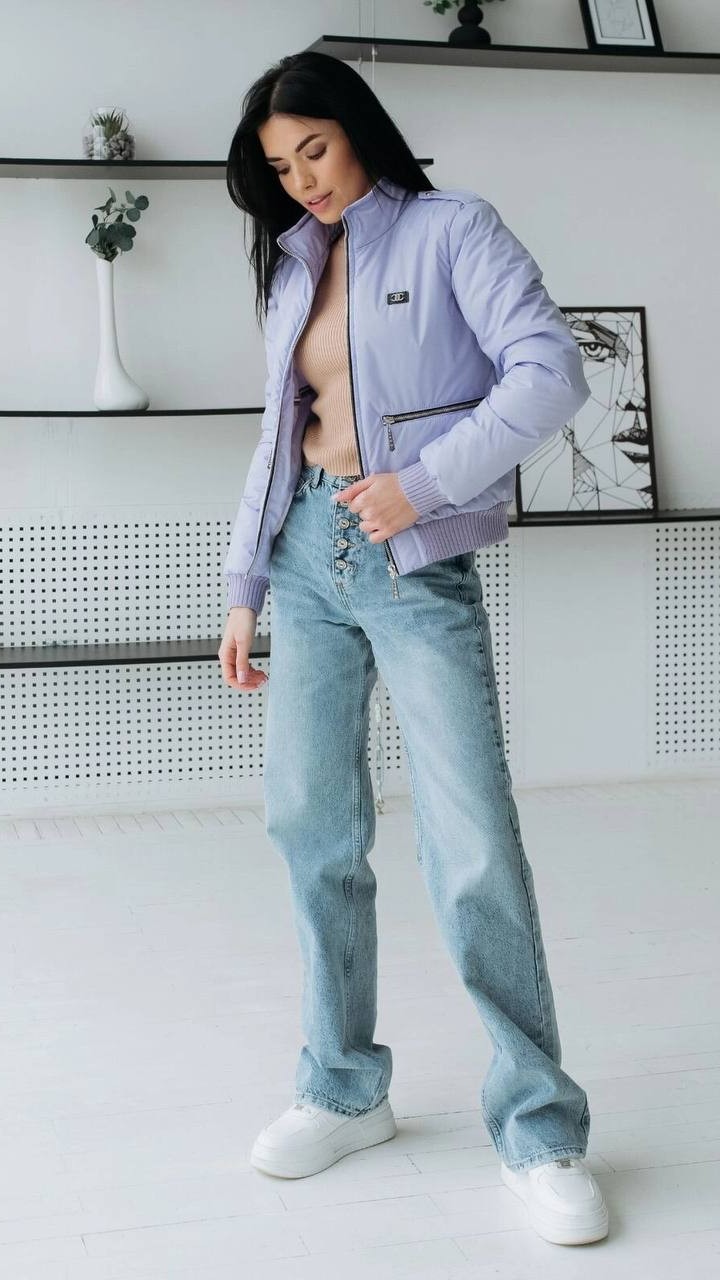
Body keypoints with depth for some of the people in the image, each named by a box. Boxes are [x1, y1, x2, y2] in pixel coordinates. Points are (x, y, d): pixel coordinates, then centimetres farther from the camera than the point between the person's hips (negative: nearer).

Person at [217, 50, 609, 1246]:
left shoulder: (452, 229, -1)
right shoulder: (293, 269, 16)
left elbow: (552, 370, -12)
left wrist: (426, 481, -18)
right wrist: (246, 586, 13)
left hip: (417, 565, -6)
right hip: (307, 556, 6)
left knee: (474, 846, -10)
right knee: (311, 827, 3)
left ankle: (540, 1129, -1)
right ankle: (346, 1089, 16)